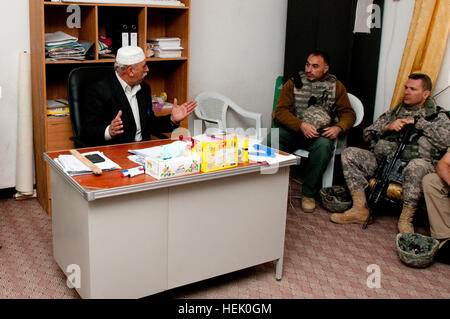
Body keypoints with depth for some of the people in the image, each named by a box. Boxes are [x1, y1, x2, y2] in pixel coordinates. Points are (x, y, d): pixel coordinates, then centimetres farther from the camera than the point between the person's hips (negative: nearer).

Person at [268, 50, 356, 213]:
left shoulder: (336, 86, 10)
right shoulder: (293, 83, 7)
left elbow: (348, 113, 9)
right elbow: (280, 111, -3)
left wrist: (338, 128, -14)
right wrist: (301, 125, -20)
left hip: (321, 132, 0)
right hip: (293, 129, 0)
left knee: (324, 145, -36)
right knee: (271, 139, -31)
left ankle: (308, 193, -20)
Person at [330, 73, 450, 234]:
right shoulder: (395, 112, 23)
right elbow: (367, 134, 17)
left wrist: (417, 122, -7)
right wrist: (387, 126, -2)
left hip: (413, 163, -5)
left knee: (417, 166, -40)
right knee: (349, 154, -12)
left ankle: (405, 220, -23)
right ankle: (360, 209, -14)